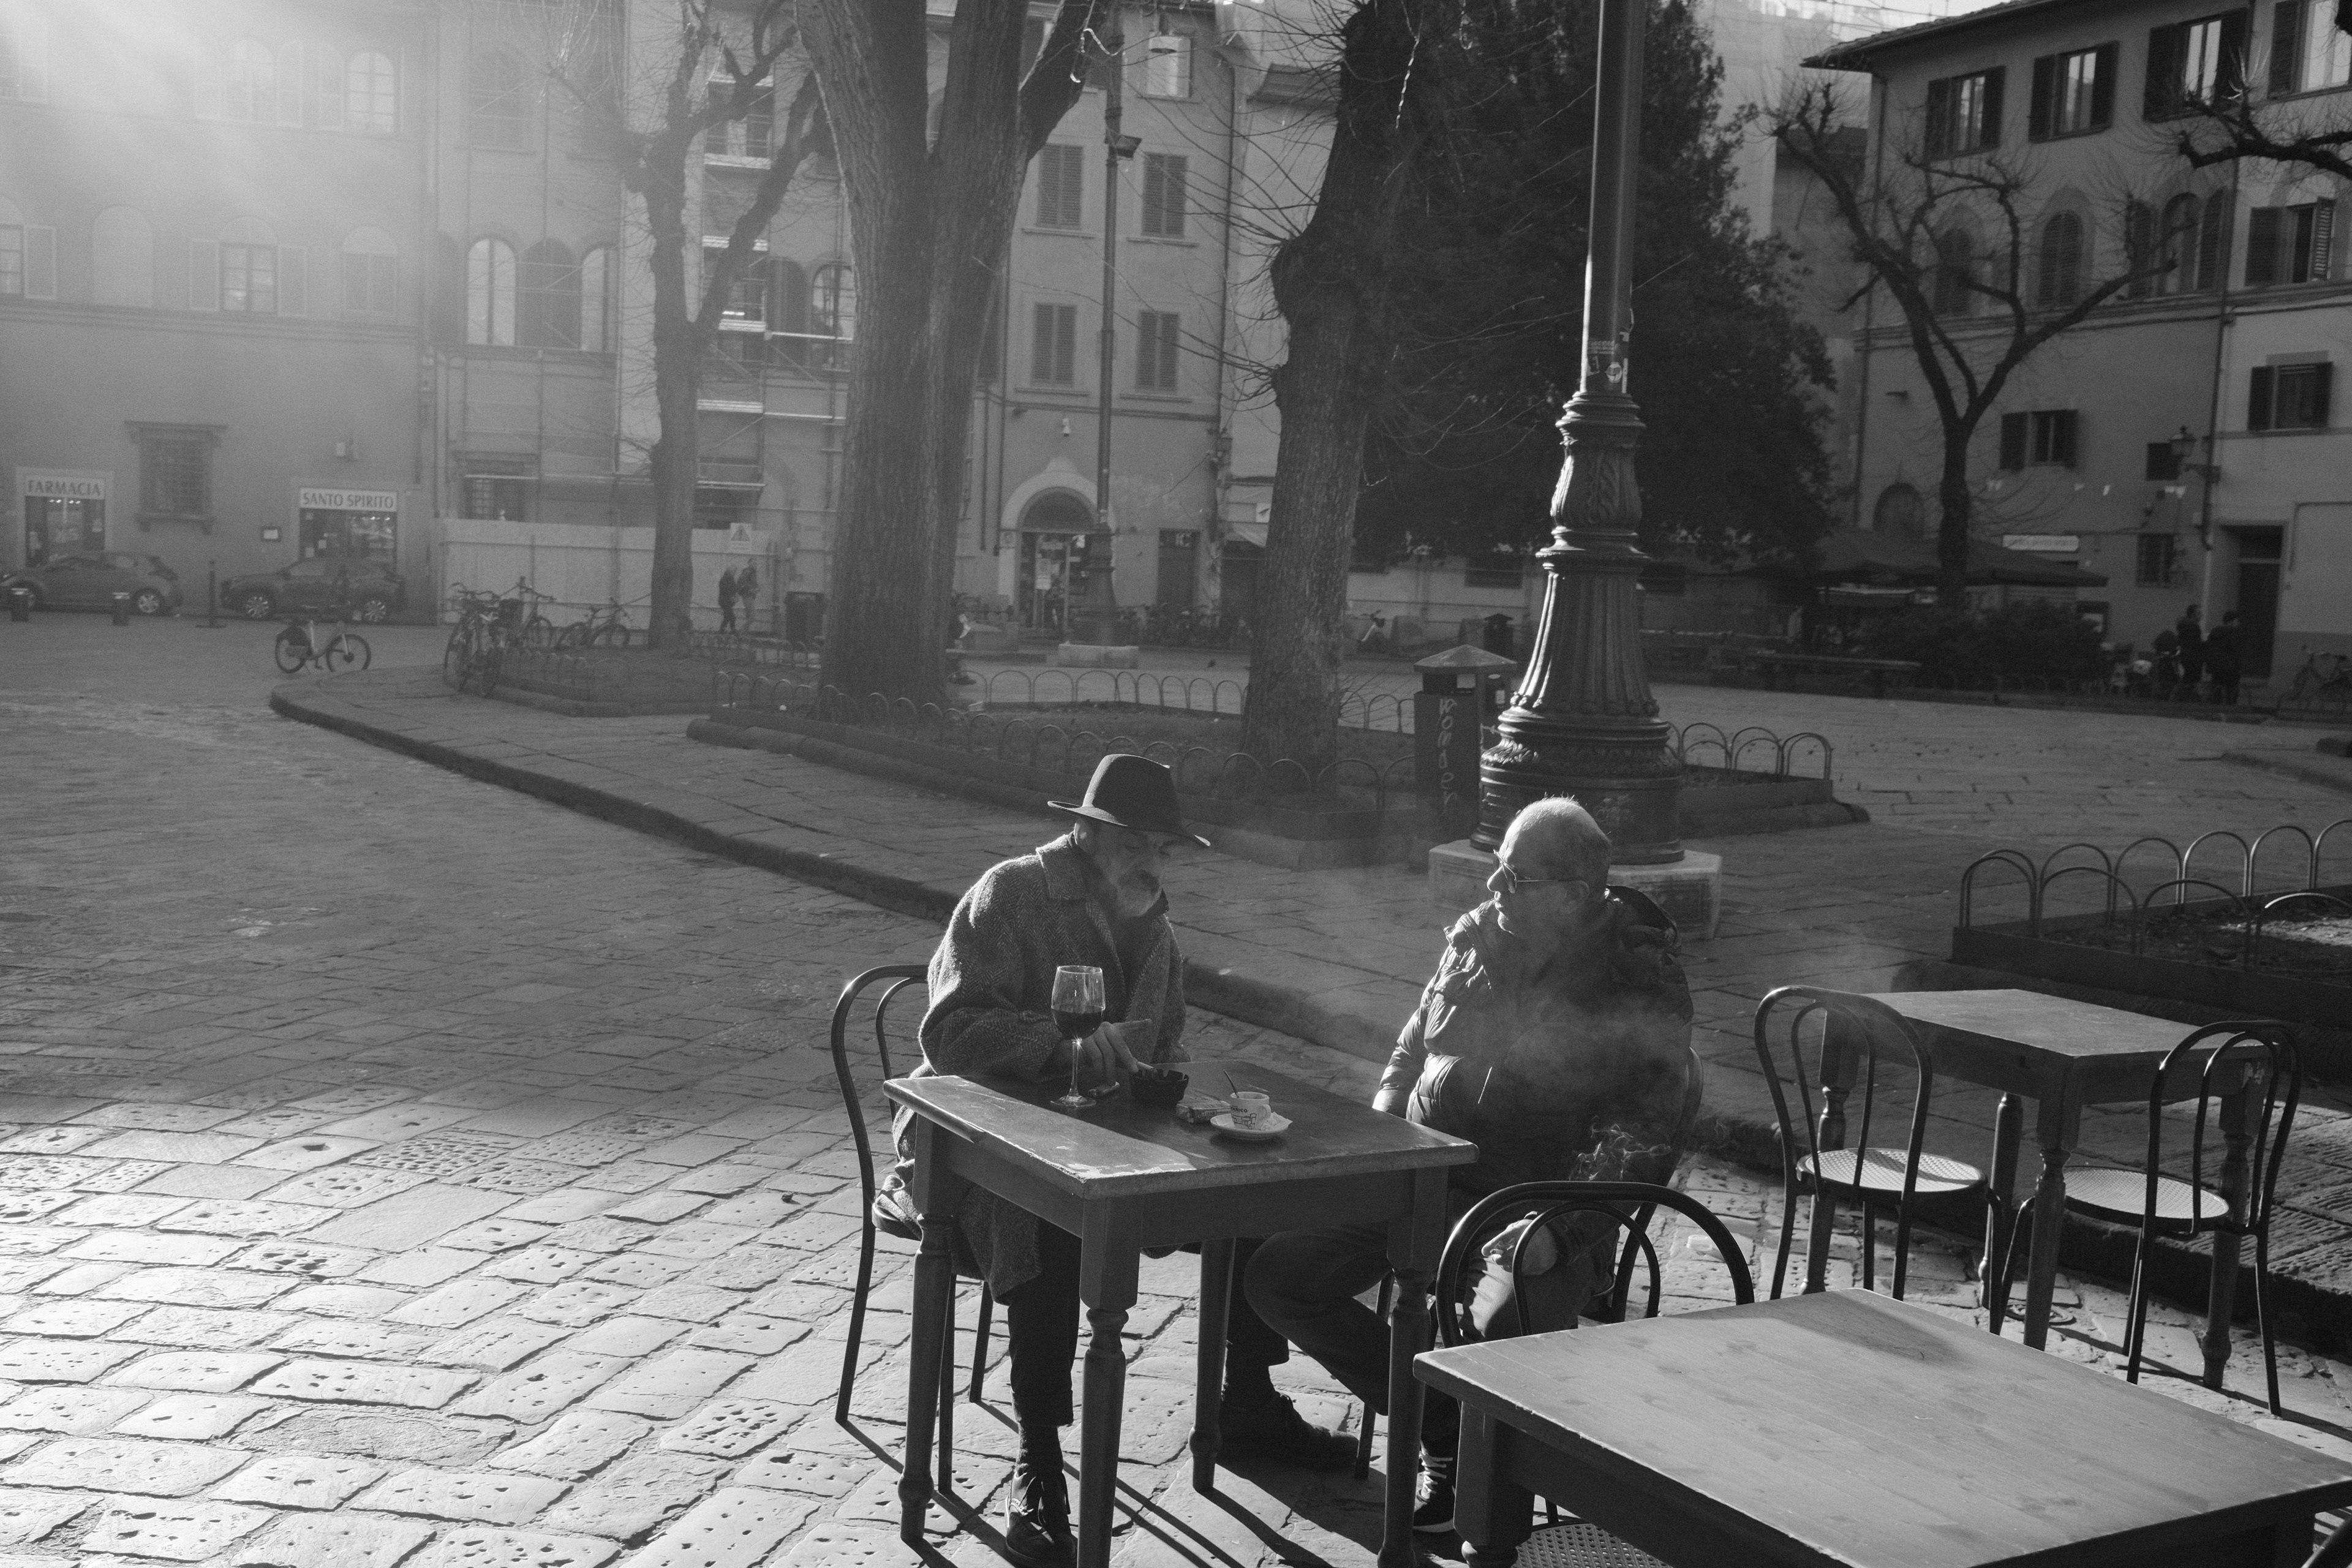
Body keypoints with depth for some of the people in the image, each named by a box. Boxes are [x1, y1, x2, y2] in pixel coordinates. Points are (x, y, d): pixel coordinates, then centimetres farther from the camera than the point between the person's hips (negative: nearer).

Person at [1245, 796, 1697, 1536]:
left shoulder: (1641, 983, -11)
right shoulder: (1478, 935, 6)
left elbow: (1646, 1134, -15)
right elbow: (1413, 1047, 20)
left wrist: (1557, 1227, -27)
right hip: (1421, 1179, 6)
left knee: (1505, 1326, -37)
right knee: (1277, 1275, -6)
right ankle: (1441, 1428, 7)